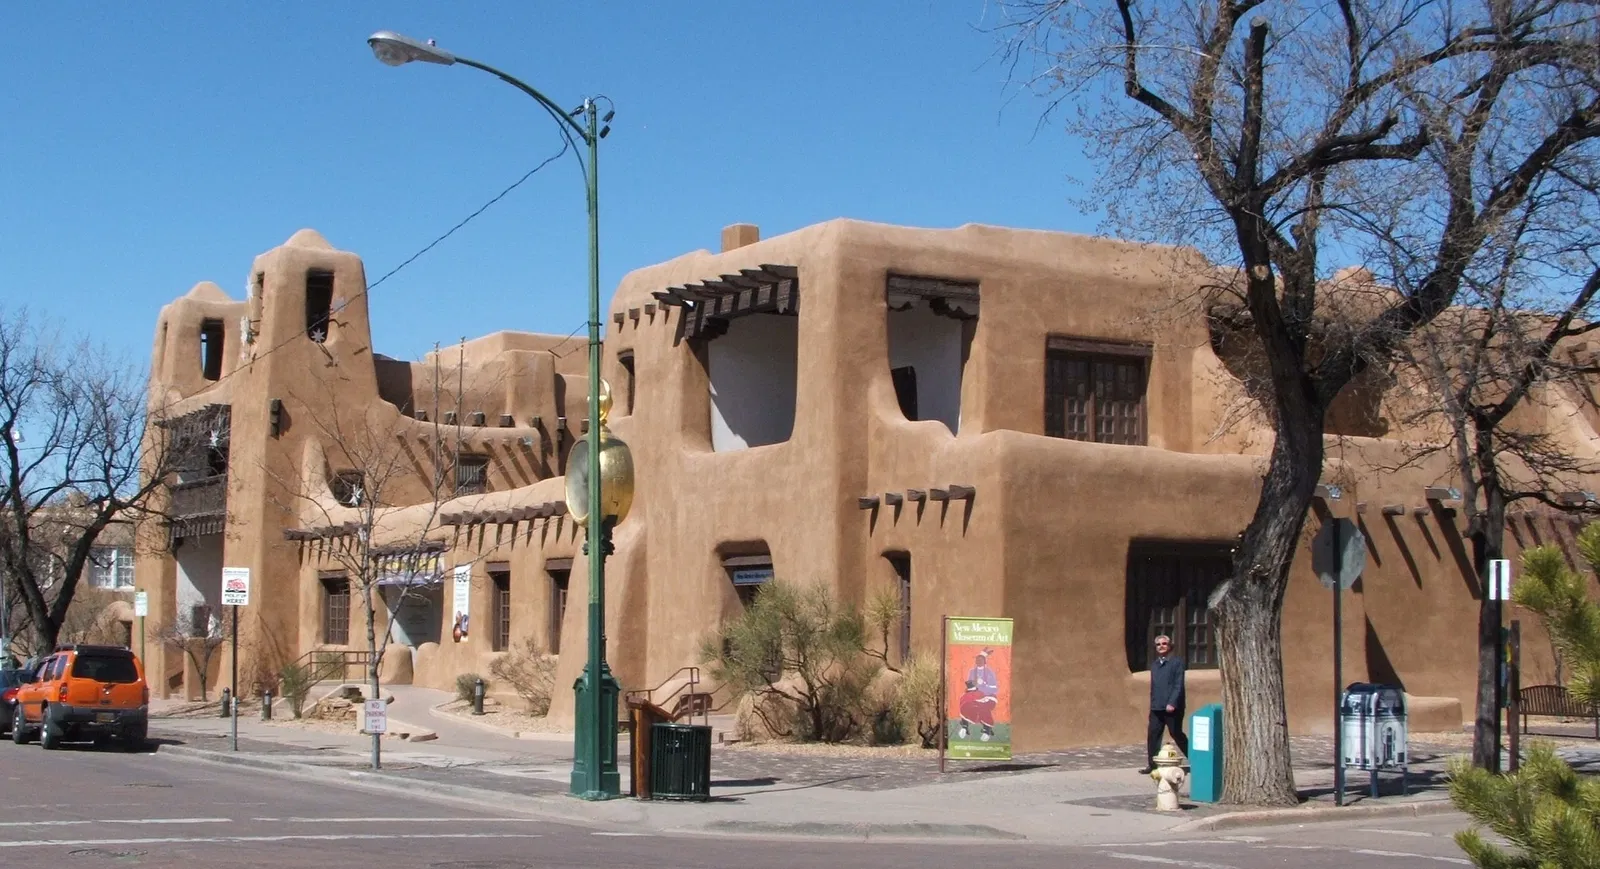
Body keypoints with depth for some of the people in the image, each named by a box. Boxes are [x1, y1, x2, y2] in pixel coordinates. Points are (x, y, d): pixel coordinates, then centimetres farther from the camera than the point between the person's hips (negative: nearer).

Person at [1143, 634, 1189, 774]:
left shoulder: (1177, 662, -4)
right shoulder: (1154, 664, 16)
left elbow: (1179, 685, -11)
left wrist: (1172, 703, -19)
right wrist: (1152, 703, 14)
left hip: (1172, 708, -6)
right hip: (1156, 708, 6)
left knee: (1177, 735, 1)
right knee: (1153, 736, -2)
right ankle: (1152, 765, 2)